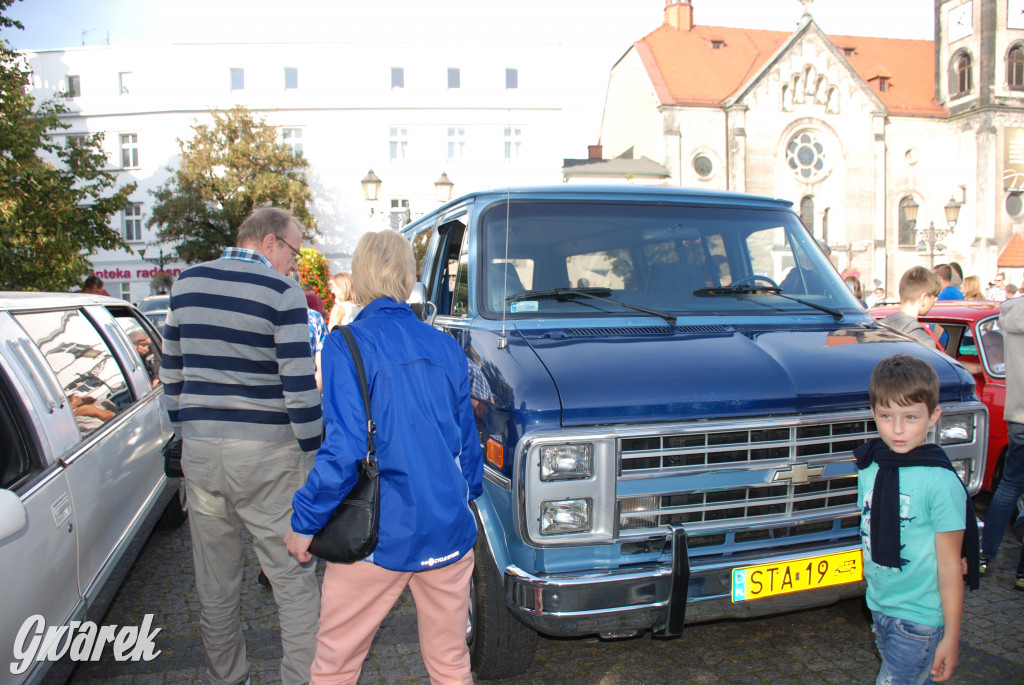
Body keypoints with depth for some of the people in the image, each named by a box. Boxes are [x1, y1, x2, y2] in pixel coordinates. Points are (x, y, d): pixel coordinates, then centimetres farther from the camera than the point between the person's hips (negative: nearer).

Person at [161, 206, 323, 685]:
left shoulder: (186, 285, 9)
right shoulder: (281, 292, -9)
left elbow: (172, 373, 14)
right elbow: (299, 382, -13)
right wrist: (312, 452, -5)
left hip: (199, 449, 6)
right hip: (266, 453, -5)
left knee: (215, 583, 17)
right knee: (294, 578, 5)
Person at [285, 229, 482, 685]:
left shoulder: (348, 344, -11)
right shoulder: (447, 348, 4)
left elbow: (345, 447, -18)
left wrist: (305, 520, -7)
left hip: (379, 536, -4)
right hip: (448, 532, 5)